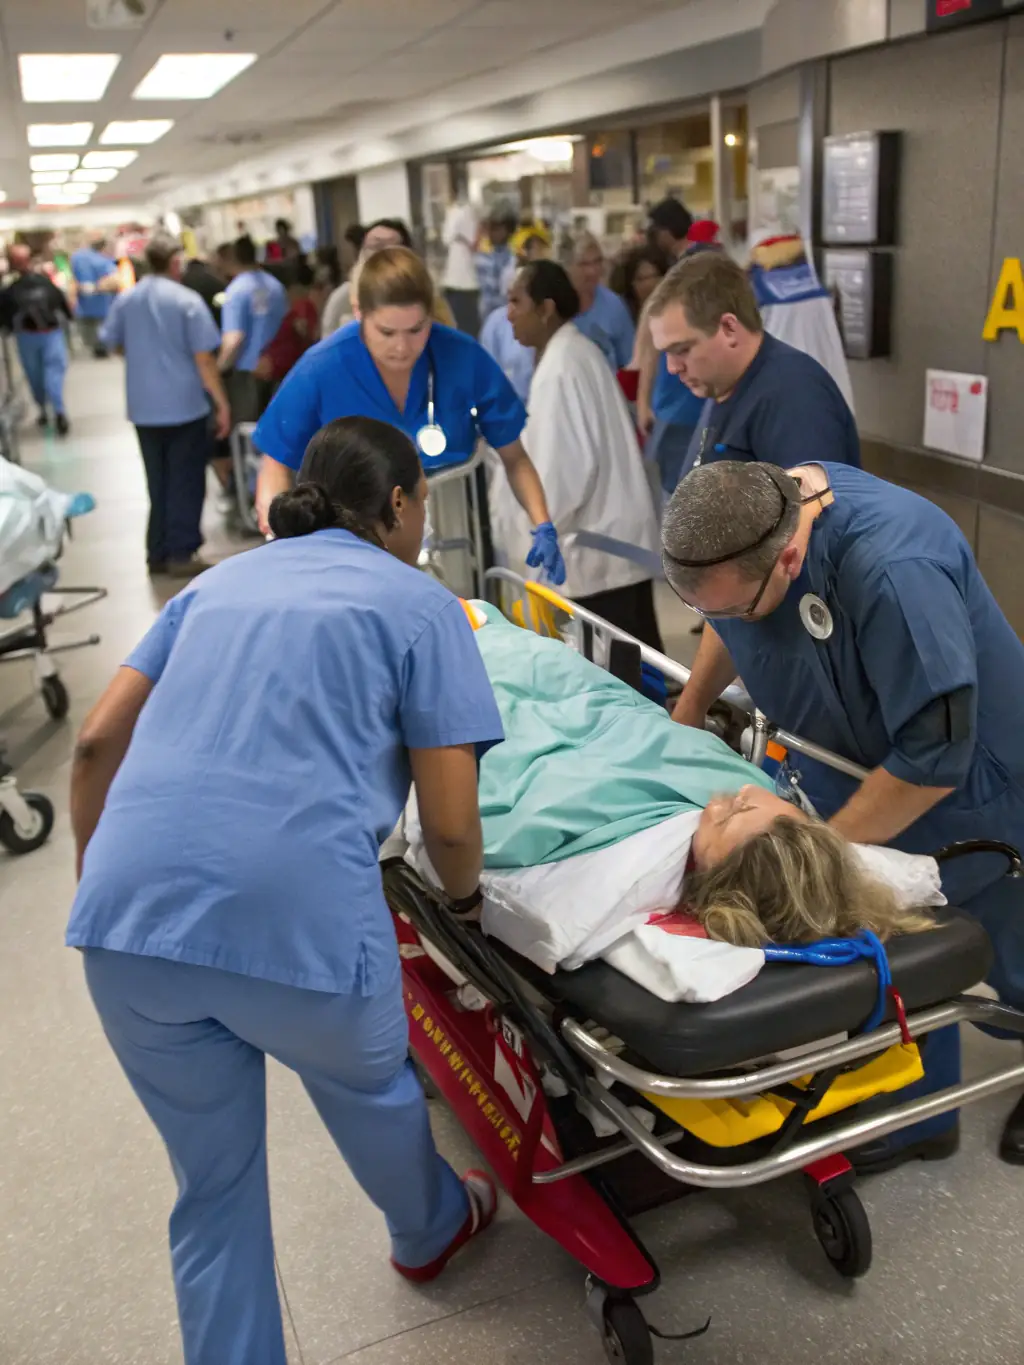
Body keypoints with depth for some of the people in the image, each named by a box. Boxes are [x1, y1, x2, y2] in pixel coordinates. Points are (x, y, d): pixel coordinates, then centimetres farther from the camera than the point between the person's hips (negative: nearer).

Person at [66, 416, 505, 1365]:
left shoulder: (219, 581, 21)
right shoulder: (418, 604, 7)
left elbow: (96, 744, 16)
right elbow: (449, 825, 1)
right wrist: (463, 896, 23)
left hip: (129, 921, 4)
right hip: (300, 919, -3)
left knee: (212, 1187, 23)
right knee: (368, 1089, 30)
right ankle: (430, 1230, 58)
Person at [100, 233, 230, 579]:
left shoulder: (125, 300, 5)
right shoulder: (187, 300, -11)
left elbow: (112, 343, 16)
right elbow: (204, 358, -14)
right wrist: (222, 402, -8)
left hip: (143, 408, 5)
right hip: (185, 405, -5)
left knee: (157, 482, 15)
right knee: (186, 482, 2)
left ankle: (158, 553, 18)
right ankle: (181, 554, 1)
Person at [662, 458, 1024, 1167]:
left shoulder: (896, 573, -41)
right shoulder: (751, 511, -17)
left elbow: (933, 759, -33)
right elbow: (729, 627, 7)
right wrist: (688, 712, 6)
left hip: (956, 788, -6)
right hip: (856, 772, 6)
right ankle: (917, 1116, 35)